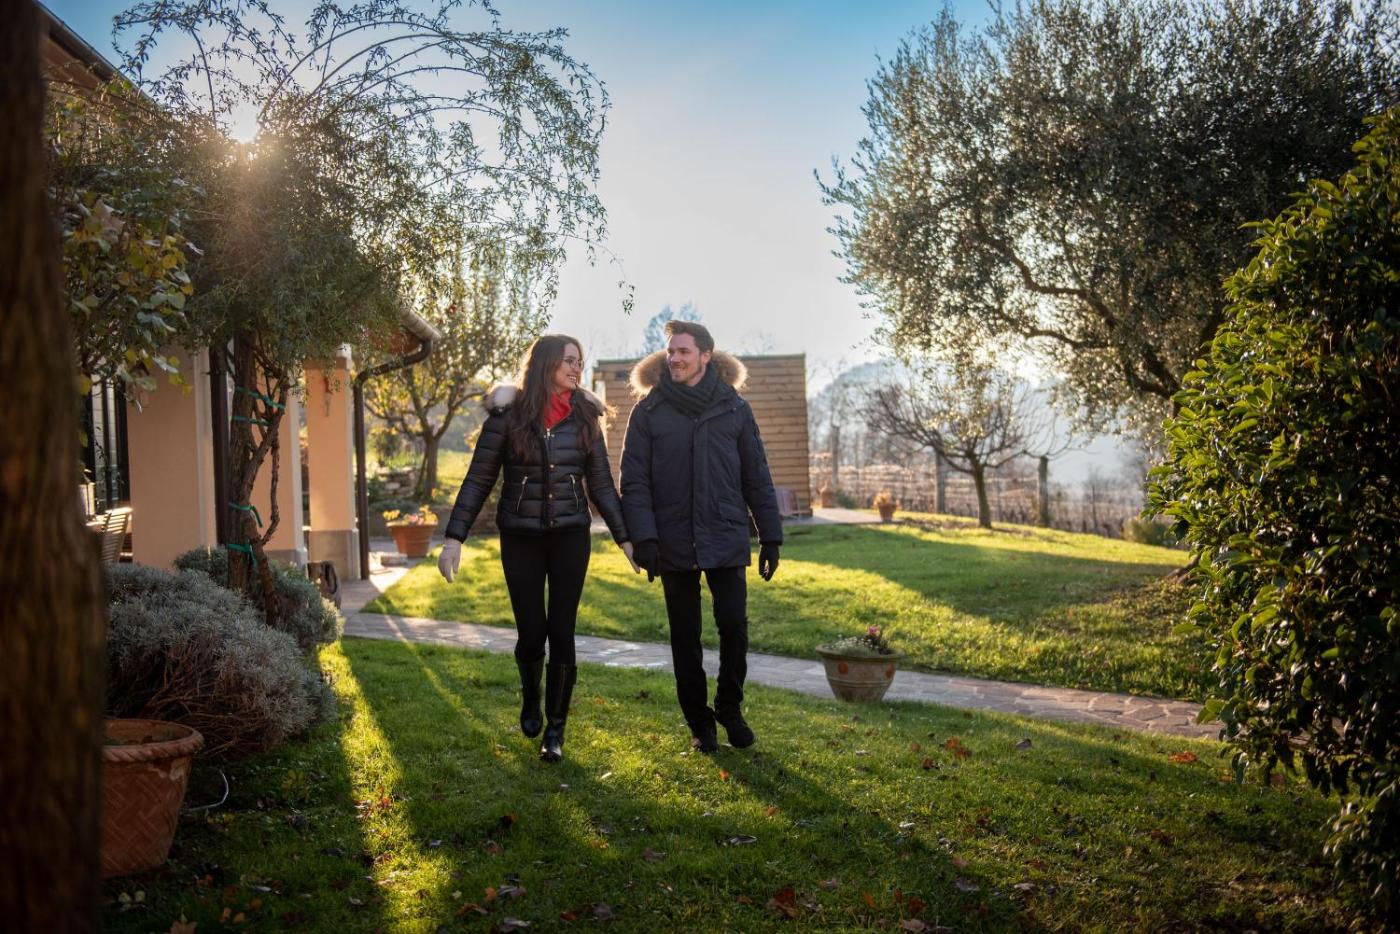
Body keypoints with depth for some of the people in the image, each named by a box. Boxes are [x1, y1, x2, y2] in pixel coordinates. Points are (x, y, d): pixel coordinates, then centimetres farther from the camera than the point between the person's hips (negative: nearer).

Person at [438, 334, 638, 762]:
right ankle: (530, 698, 35)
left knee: (561, 632, -2)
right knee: (531, 633, 2)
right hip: (520, 538, -1)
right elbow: (478, 480, -3)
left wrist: (625, 538, 3)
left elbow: (601, 485, 6)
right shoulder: (508, 414, -5)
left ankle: (555, 729, 14)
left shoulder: (584, 416, 2)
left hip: (570, 536, 1)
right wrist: (454, 538, -8)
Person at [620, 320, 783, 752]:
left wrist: (770, 537, 4)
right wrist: (643, 537, -13)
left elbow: (756, 477, 6)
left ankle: (730, 708, 20)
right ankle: (699, 723, 22)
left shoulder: (734, 408, 4)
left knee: (734, 625, -5)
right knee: (685, 637, 8)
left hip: (726, 539, 0)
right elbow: (634, 480, -3)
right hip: (675, 545, 0)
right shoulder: (649, 411, 1)